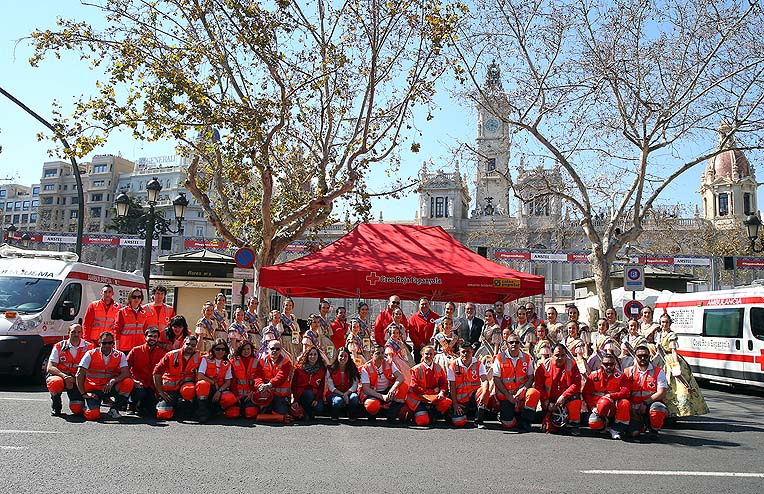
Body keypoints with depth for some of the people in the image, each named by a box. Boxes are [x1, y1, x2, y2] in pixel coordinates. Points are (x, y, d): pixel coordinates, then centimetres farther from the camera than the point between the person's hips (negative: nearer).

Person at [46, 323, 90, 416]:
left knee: (77, 410, -16)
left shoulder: (87, 347, -1)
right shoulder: (59, 347, 0)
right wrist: (64, 376, -24)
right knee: (56, 383, -38)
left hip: (76, 380, 0)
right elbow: (50, 367, -6)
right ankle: (56, 406, -6)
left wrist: (73, 380, -18)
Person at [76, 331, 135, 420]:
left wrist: (113, 381, -30)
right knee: (93, 415, -24)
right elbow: (80, 374, -7)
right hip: (93, 389, -2)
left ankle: (114, 409, -6)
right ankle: (87, 404, 15)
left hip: (110, 388, 2)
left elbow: (126, 373, -12)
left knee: (129, 383, -27)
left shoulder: (120, 355, -1)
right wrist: (84, 393, -13)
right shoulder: (90, 354, -5)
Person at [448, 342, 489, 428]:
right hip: (460, 399, 0)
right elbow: (452, 386, -4)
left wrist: (484, 394, -40)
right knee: (459, 423, -18)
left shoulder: (478, 364, -5)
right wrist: (455, 404, -9)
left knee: (484, 390, -32)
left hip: (474, 395, 0)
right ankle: (466, 411, 20)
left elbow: (485, 380, -20)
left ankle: (479, 421, -18)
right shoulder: (453, 365, -6)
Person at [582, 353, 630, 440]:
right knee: (594, 423, -28)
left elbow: (625, 392, -12)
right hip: (598, 408, 0)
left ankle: (616, 429, -16)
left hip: (614, 406, 0)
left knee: (624, 403, -33)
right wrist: (592, 407, -11)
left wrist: (611, 396, -26)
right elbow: (586, 393, 3)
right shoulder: (594, 375, 5)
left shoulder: (621, 376, 3)